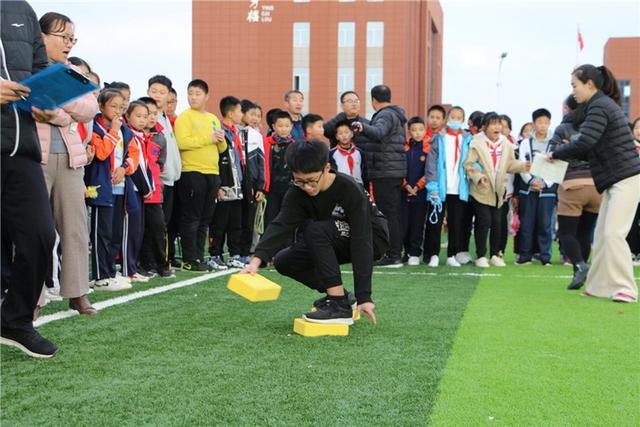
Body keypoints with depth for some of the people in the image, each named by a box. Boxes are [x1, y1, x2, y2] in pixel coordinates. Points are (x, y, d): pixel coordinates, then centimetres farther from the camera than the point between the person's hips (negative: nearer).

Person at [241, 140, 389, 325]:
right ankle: (341, 295, 5)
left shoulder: (350, 190, -30)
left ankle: (339, 305, -29)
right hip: (334, 244, 7)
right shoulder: (297, 192, -15)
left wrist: (364, 297, -37)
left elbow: (361, 241, -33)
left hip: (373, 238, -6)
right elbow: (281, 225, -29)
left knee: (315, 229, -32)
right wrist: (257, 259, -48)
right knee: (283, 261, -7)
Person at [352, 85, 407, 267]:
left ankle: (393, 256, -8)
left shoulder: (386, 115, -11)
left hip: (385, 172, -10)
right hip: (396, 171, 10)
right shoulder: (396, 115, 21)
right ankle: (396, 253, 17)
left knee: (387, 213, -8)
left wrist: (363, 127, -49)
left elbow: (379, 132, -33)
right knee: (394, 213, 12)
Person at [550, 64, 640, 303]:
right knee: (602, 234, 9)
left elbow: (584, 143, -22)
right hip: (615, 180, 10)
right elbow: (593, 148, 18)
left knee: (613, 233, -12)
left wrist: (556, 154, -9)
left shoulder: (599, 107, -13)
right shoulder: (602, 105, 18)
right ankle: (600, 286, 13)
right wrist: (567, 154, 6)